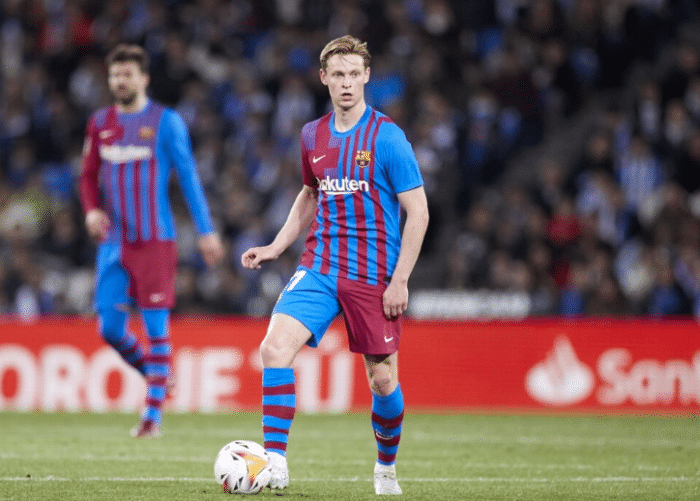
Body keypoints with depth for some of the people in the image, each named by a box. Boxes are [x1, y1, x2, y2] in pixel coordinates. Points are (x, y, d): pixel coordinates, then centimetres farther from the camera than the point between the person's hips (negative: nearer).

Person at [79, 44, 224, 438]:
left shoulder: (166, 121, -1)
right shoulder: (100, 124, 10)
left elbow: (189, 177, 0)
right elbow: (89, 176, 19)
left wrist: (206, 231, -3)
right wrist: (92, 210, -1)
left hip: (155, 239, -4)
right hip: (113, 242, 4)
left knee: (157, 325, -6)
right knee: (110, 327, -1)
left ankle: (153, 414, -2)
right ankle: (154, 372, 26)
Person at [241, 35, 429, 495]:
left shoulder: (387, 137, -8)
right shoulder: (313, 136, 8)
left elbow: (418, 212, -7)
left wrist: (399, 280, -12)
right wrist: (276, 247, 15)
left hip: (374, 278, -4)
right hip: (319, 267, 4)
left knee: (383, 380, 2)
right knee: (275, 348, -18)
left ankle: (386, 467, 28)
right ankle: (275, 463, -15)